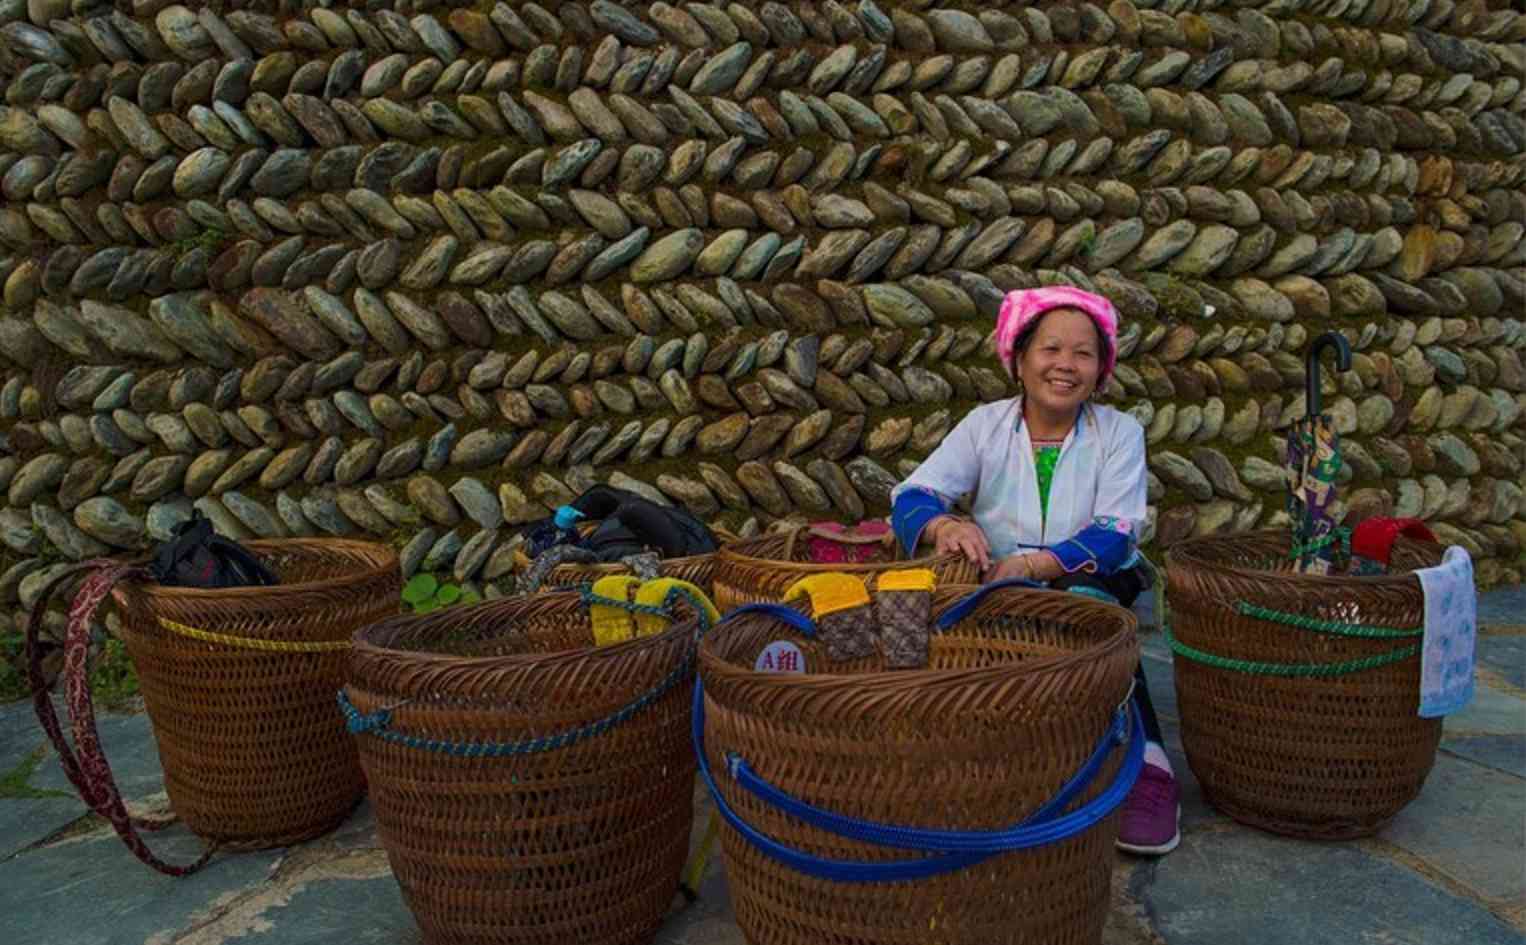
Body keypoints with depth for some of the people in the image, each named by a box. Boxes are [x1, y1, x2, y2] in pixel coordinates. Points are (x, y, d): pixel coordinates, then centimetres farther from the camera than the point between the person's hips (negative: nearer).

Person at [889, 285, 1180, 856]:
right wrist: (945, 524, -32)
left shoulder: (1119, 433, -1)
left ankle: (1144, 766, -31)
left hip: (1093, 583, -1)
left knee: (1087, 601, -36)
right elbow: (910, 497, -6)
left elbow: (1113, 537, -12)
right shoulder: (985, 426, 3)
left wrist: (1029, 564, -30)